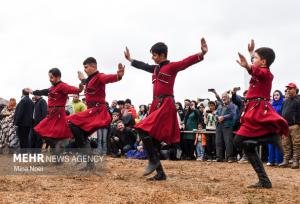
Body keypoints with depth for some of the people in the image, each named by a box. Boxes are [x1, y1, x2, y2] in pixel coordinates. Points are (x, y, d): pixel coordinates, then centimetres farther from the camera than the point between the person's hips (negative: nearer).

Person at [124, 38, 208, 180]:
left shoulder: (171, 67, -6)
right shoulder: (155, 69, 17)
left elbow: (187, 62, -20)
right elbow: (143, 66, 34)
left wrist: (202, 53, -35)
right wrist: (130, 59, 47)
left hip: (166, 105, -9)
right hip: (156, 105, 9)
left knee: (143, 129, -21)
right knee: (153, 138, 7)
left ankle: (153, 161, -9)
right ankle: (160, 173, 13)